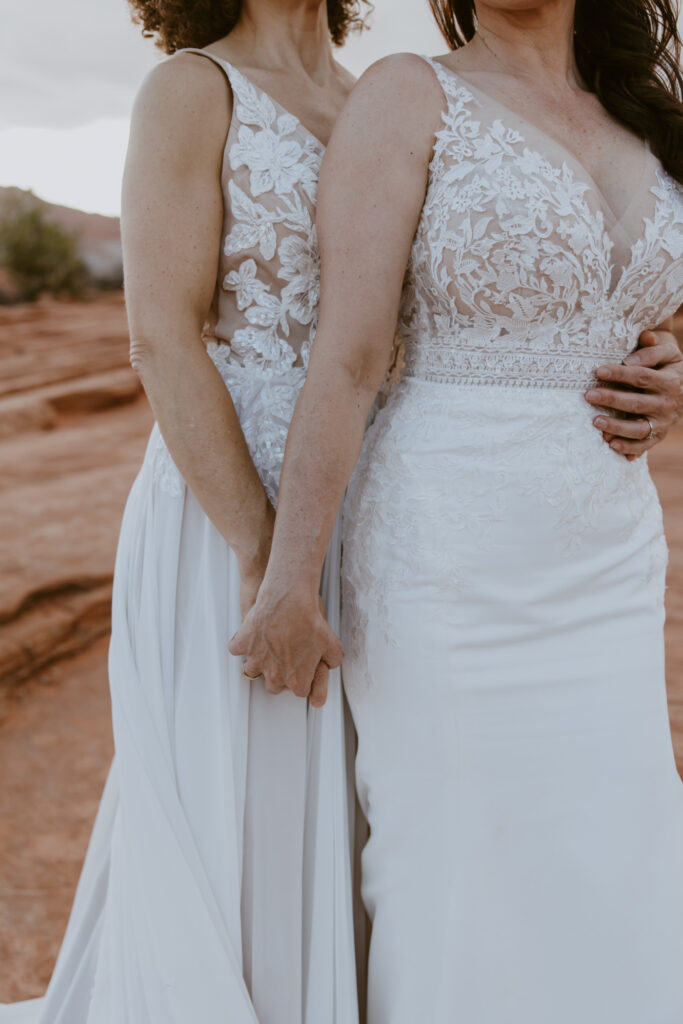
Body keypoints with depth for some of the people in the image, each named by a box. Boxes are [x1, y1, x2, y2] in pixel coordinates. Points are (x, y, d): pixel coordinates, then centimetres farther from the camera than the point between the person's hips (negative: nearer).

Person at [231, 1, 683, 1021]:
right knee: (457, 884, 5)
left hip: (596, 578, 6)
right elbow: (345, 357, -13)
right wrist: (288, 584, -13)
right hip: (445, 569, -6)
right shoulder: (405, 95, -8)